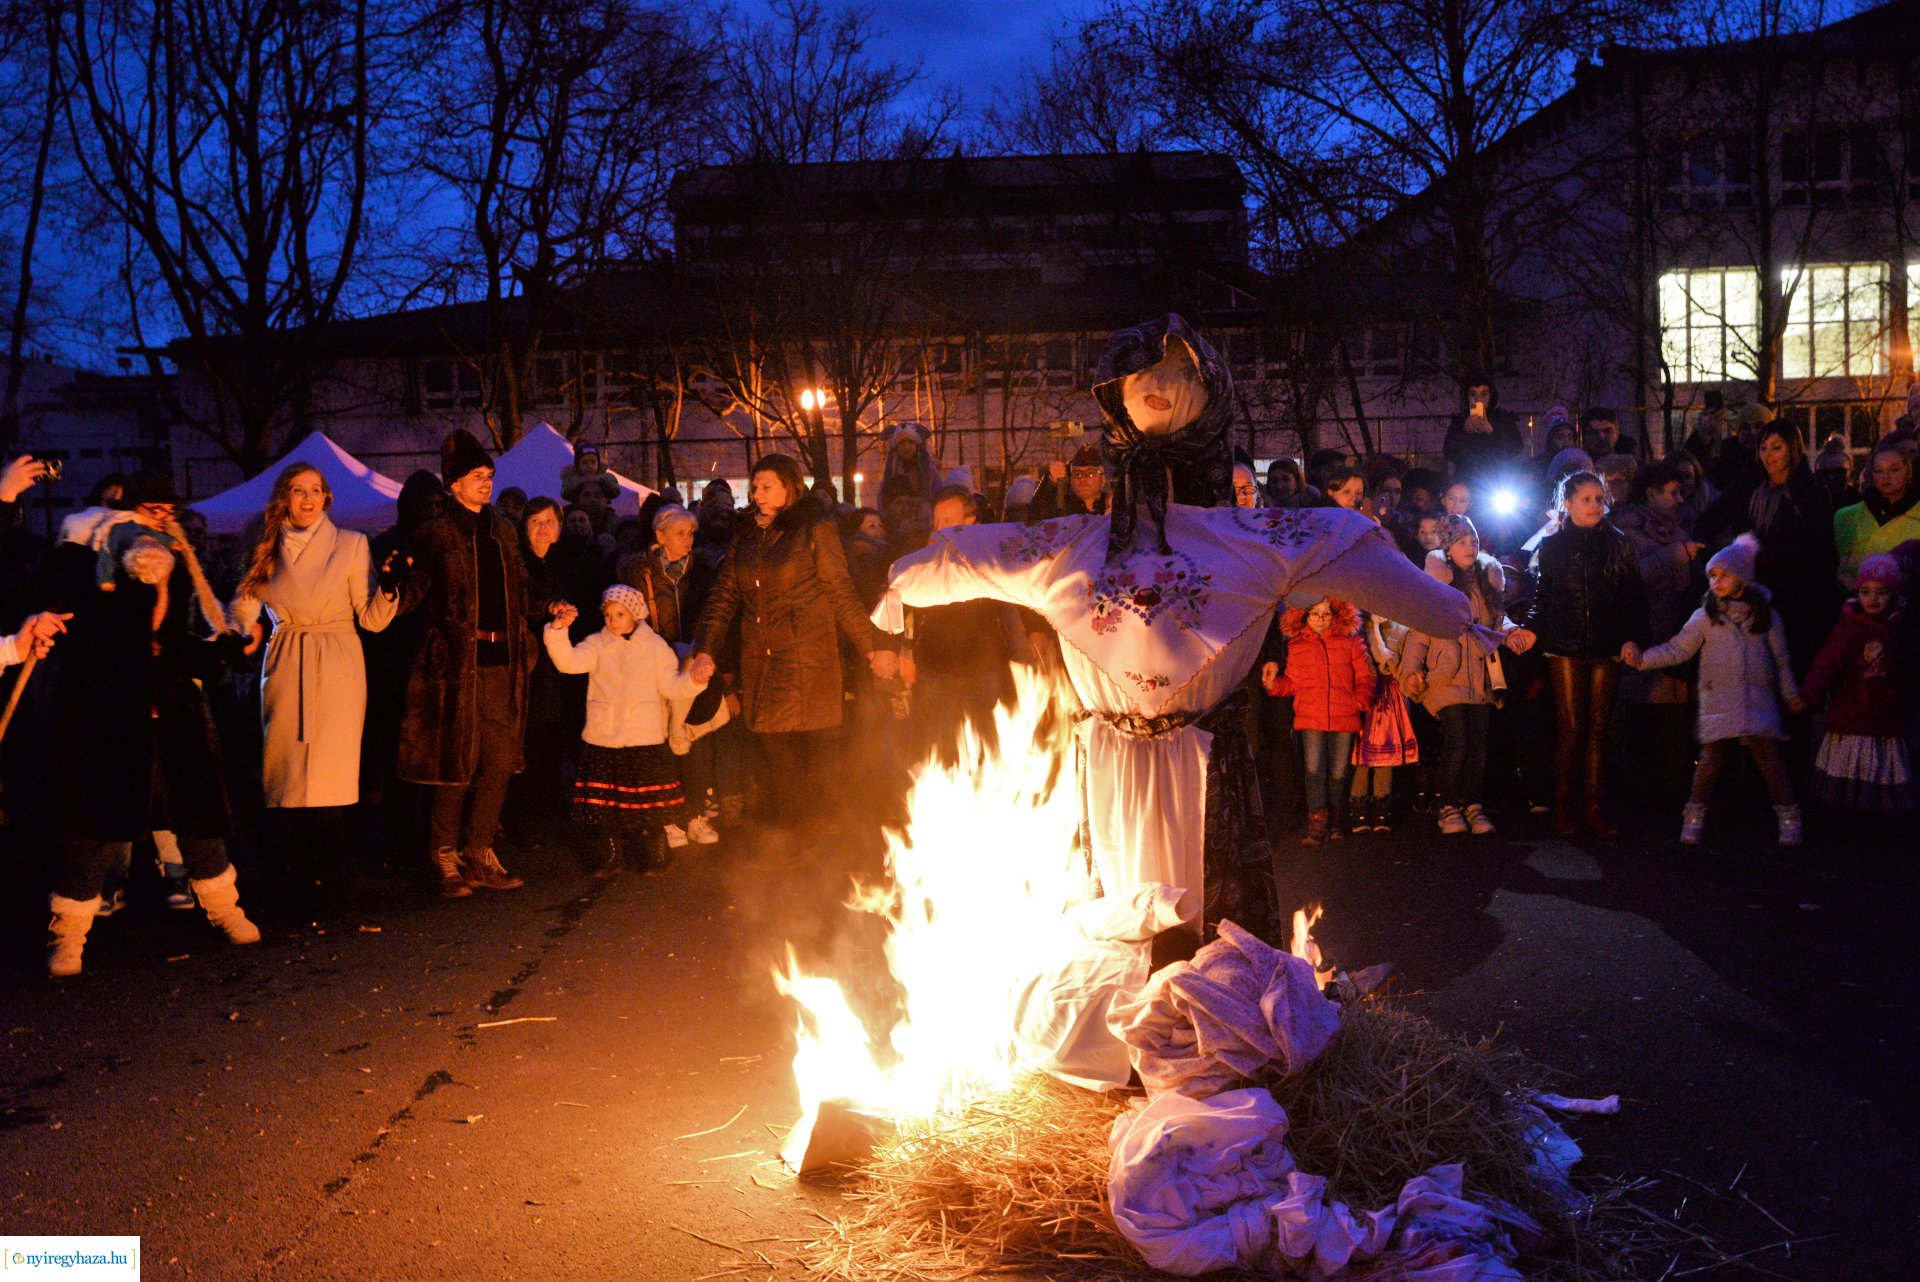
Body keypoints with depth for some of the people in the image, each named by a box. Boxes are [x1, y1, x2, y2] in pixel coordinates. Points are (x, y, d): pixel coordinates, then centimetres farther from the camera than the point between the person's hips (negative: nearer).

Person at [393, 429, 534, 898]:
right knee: (457, 762, -1)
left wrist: (522, 647, 11)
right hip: (457, 661, -5)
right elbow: (410, 596, -7)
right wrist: (396, 579, -26)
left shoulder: (503, 531, 16)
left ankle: (479, 854, 16)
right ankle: (446, 859, 10)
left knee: (501, 760, 5)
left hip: (501, 661, 5)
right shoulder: (436, 534, -1)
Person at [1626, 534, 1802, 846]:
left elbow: (1780, 660, 14)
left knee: (1770, 759, -2)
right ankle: (1695, 817, 11)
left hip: (1759, 700, 1)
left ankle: (1788, 817, 11)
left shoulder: (1765, 616, 5)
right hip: (1718, 701, 0)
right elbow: (1677, 650, 1)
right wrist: (1642, 658, -11)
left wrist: (1790, 695, 17)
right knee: (1711, 760, -2)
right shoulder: (1705, 617, 2)